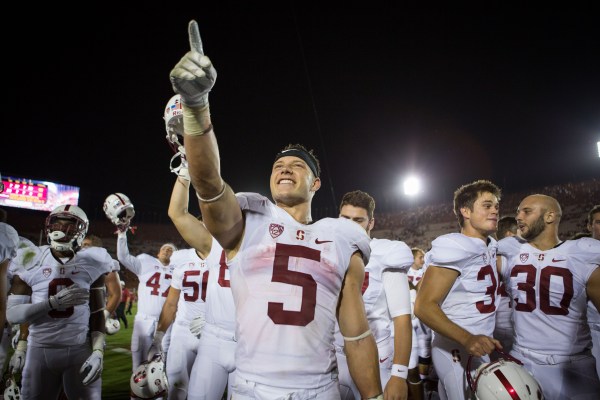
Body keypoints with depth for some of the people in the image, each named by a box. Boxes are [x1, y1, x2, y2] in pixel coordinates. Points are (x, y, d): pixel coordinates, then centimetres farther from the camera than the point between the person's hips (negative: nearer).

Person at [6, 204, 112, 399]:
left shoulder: (91, 264, -1)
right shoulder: (31, 263, -2)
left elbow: (97, 314, 3)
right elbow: (12, 314, -6)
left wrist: (98, 352, -7)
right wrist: (55, 302, -21)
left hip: (80, 350, 0)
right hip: (40, 350, 1)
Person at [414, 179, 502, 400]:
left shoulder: (489, 246, 7)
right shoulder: (456, 248, -20)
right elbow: (424, 306, -24)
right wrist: (467, 339, -33)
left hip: (478, 347, 9)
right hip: (457, 351, -9)